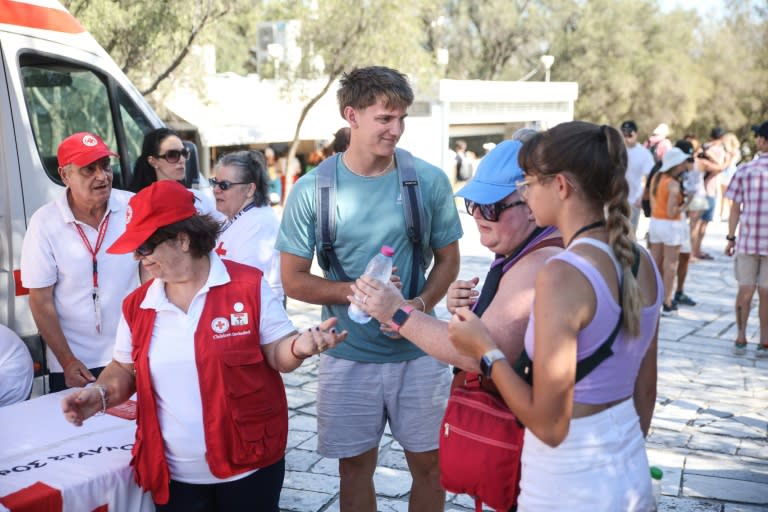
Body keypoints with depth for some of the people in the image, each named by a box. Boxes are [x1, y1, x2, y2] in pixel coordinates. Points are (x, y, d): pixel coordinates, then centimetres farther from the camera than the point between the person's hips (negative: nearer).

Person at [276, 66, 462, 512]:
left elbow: (448, 259, 4)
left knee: (428, 462, 12)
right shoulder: (313, 190, -8)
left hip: (419, 351, 1)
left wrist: (421, 305, -16)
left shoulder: (430, 181, -6)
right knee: (356, 464, 15)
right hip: (349, 356, 0)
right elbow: (294, 280, -3)